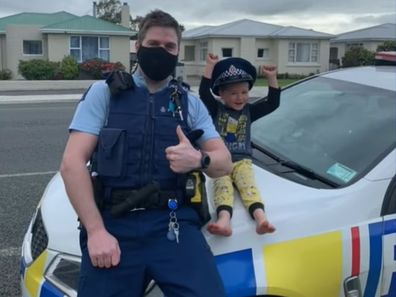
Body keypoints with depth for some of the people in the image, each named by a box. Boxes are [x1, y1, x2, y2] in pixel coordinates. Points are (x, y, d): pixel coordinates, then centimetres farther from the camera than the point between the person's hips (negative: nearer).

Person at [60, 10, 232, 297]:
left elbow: (225, 162, 12)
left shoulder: (190, 103, 16)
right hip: (113, 222, -1)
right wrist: (96, 230, -12)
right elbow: (72, 163, -2)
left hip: (174, 223, 1)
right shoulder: (104, 92, 7)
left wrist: (198, 159, -12)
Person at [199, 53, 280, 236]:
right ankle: (224, 219, -53)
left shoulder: (249, 111, 14)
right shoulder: (216, 109, 7)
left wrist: (272, 78, -2)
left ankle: (260, 217, -49)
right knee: (222, 186, -27)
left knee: (248, 185, -25)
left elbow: (273, 103, 6)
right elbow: (204, 92, -9)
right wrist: (210, 65, -11)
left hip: (242, 161, 2)